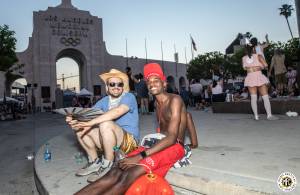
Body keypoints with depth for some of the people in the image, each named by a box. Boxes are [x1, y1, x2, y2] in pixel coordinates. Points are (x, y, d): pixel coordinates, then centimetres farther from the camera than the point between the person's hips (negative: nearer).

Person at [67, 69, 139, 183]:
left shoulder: (129, 97, -10)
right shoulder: (104, 101, 9)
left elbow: (117, 111, -29)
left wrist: (91, 123, -34)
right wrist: (76, 119, -23)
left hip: (128, 141, -6)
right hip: (108, 142, 6)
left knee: (105, 124, -33)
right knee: (80, 127, -5)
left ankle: (108, 165, -15)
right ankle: (94, 162, 5)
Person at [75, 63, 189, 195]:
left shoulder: (175, 100, -11)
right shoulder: (158, 103, 16)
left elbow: (172, 138, -21)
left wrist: (140, 156, -25)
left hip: (174, 147, -7)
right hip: (159, 145, 7)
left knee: (128, 176, -28)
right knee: (115, 172, -15)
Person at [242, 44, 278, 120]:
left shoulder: (244, 58, 6)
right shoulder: (258, 56, -2)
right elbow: (265, 65, -7)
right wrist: (261, 67, 13)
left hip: (250, 78, 3)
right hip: (259, 77, -2)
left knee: (253, 98, 4)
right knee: (265, 97, 3)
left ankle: (256, 116, 3)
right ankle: (269, 115, 1)